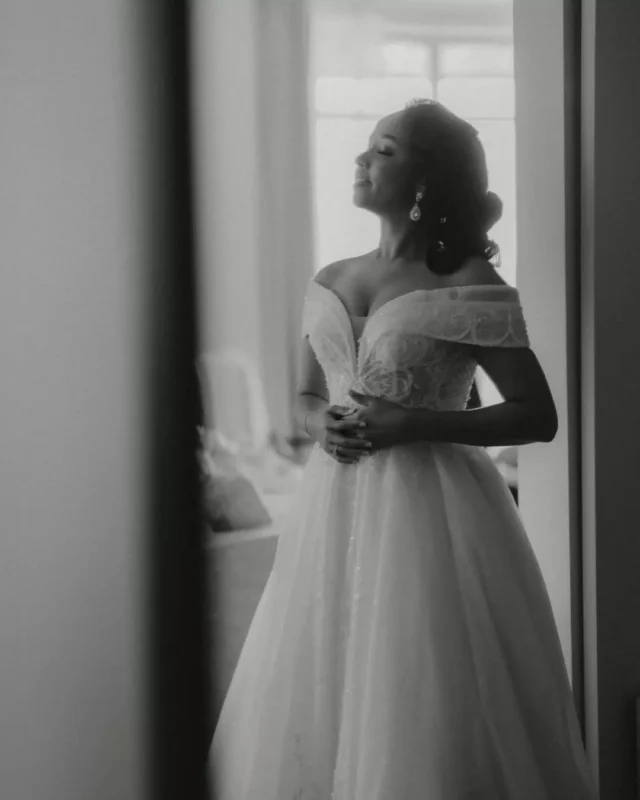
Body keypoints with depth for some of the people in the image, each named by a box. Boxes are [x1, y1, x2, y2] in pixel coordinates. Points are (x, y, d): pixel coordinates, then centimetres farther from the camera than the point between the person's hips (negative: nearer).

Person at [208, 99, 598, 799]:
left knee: (422, 709, 0)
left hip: (427, 507, -5)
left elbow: (538, 416, -8)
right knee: (313, 699, 11)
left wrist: (413, 423, -16)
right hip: (334, 504, 6)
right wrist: (320, 423, -4)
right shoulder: (330, 282, 10)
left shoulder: (468, 287, -7)